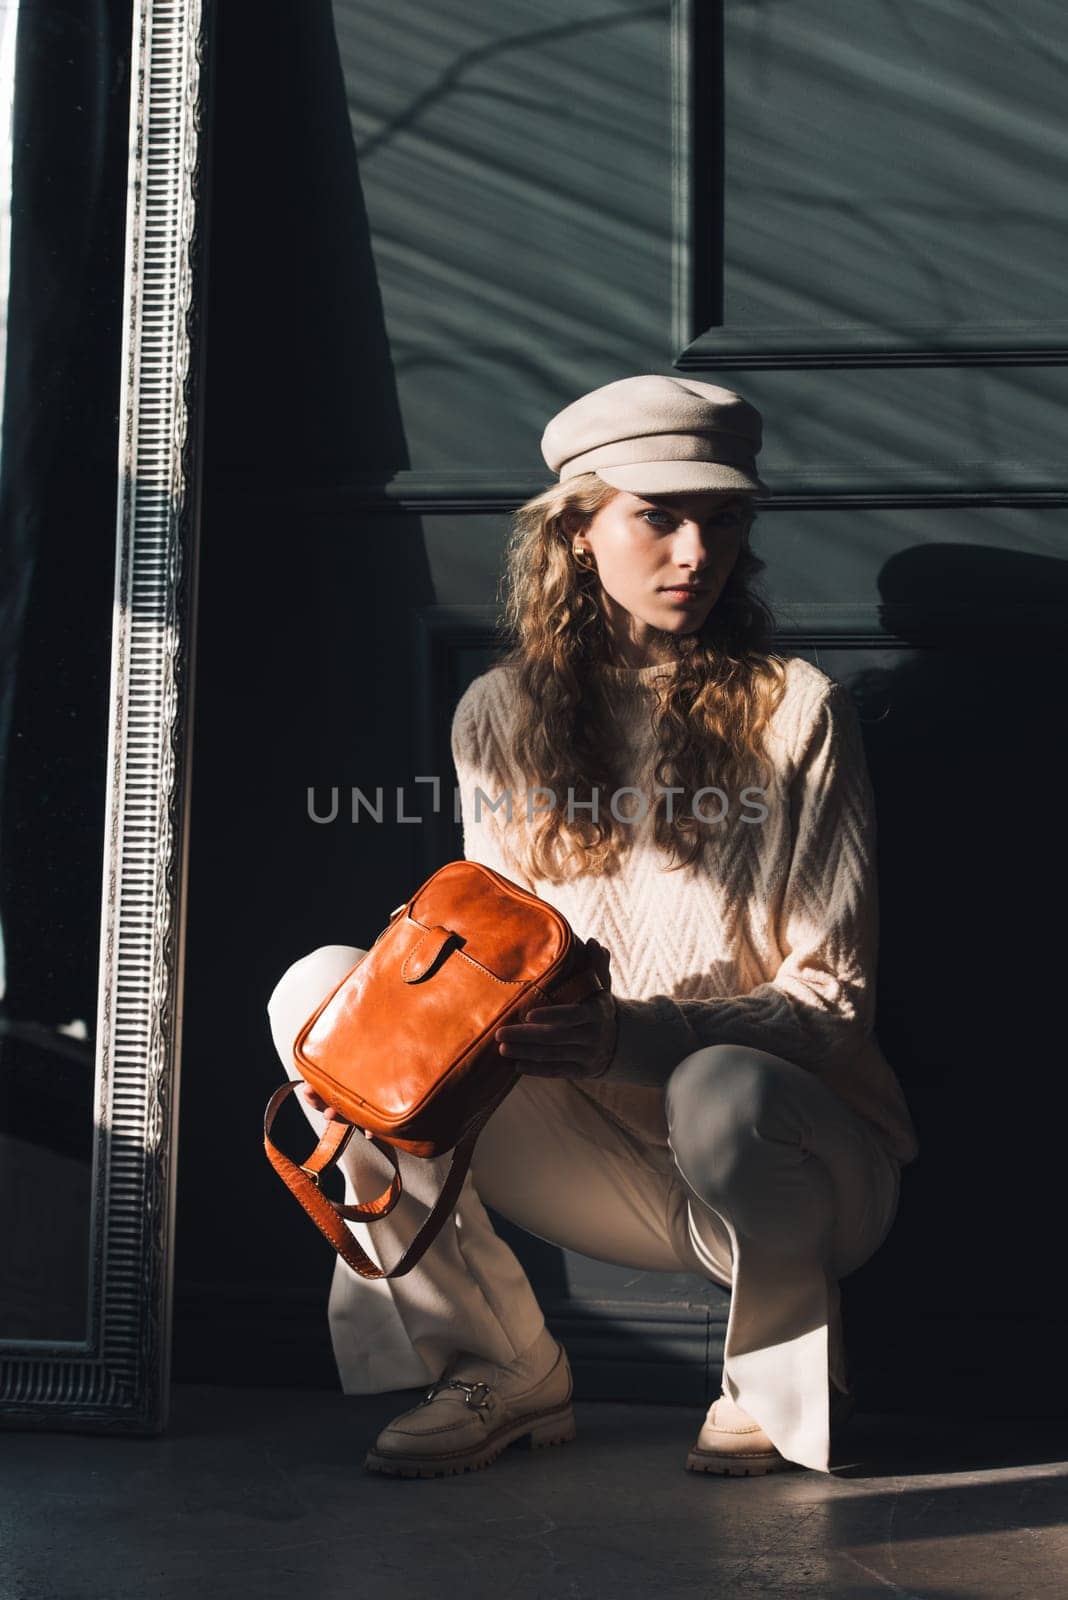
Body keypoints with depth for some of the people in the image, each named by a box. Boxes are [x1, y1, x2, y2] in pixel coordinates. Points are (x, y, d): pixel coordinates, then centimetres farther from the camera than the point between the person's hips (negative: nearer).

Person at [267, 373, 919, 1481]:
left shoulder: (795, 711, -7)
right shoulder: (501, 715, 3)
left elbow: (831, 996, -9)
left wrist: (634, 1036, -26)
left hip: (795, 1160, -3)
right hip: (601, 1161, 3)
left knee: (721, 1092, -39)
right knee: (323, 990, -12)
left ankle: (784, 1381, -2)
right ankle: (503, 1373, -2)